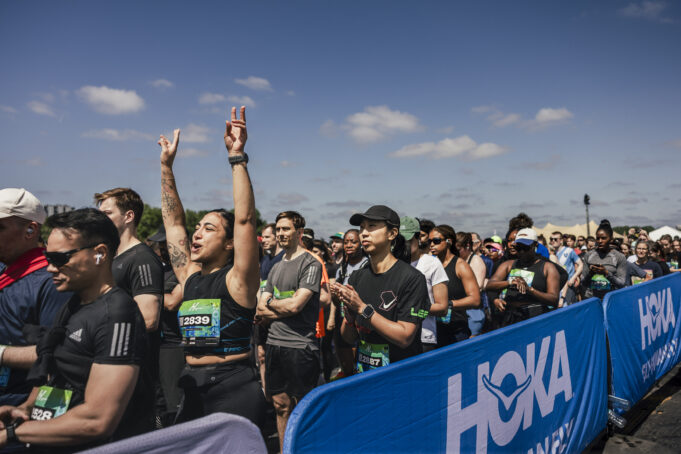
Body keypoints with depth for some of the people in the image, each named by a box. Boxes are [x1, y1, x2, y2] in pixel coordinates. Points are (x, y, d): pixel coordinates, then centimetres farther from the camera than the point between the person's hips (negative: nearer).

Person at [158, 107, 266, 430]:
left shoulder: (237, 279, -10)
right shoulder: (190, 276, 7)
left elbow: (245, 219, -21)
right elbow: (173, 222, 12)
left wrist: (237, 157, -22)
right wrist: (166, 165, 12)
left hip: (235, 391, -6)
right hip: (193, 391, 7)